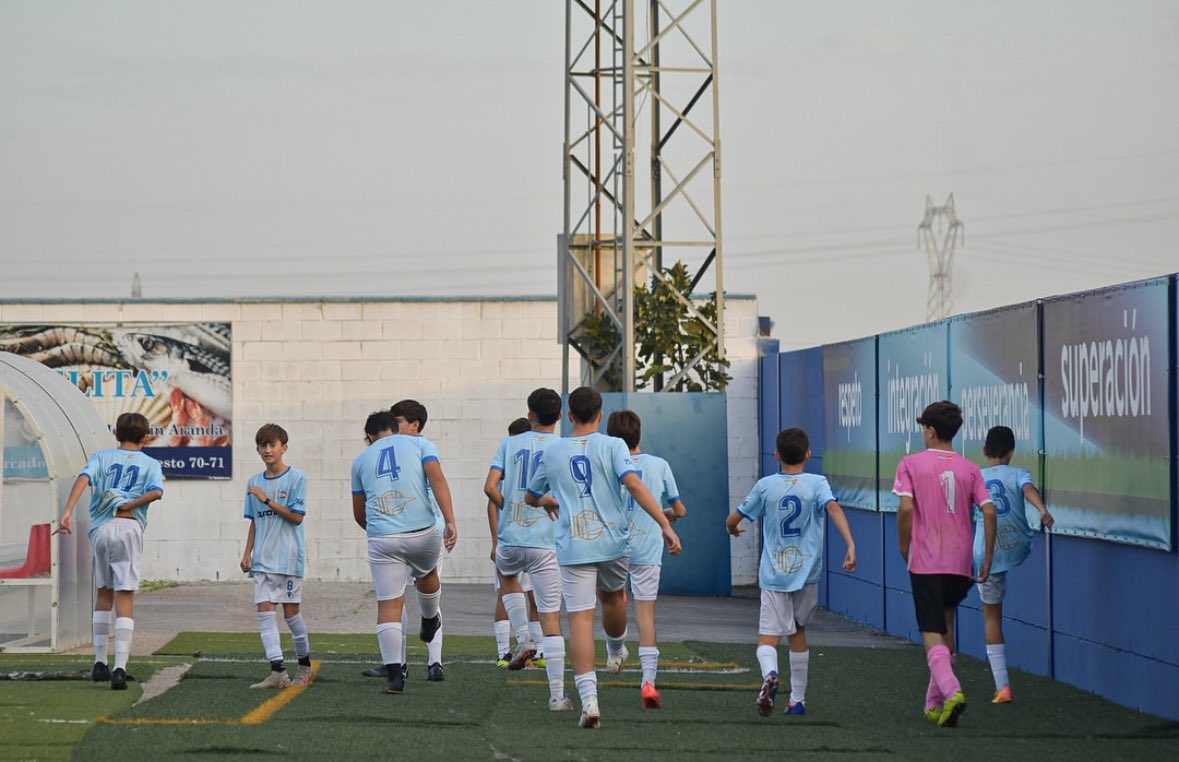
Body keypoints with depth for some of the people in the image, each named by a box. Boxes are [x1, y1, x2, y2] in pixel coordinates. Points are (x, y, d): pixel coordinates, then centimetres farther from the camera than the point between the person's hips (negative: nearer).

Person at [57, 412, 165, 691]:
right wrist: (128, 506, -4)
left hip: (100, 529, 2)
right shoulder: (150, 463, 12)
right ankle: (120, 668, -17)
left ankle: (100, 663, 21)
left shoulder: (102, 457, 15)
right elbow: (156, 492, -10)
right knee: (125, 598, -5)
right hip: (129, 527, -2)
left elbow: (83, 479, -6)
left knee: (103, 594, 19)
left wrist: (68, 512, -17)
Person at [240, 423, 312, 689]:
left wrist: (267, 500, -15)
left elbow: (296, 516, -11)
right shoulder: (255, 482, 12)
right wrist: (247, 554, 11)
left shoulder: (296, 478, -5)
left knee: (290, 611, 1)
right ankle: (277, 671, -10)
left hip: (289, 557, -5)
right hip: (263, 559, 5)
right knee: (264, 610, -6)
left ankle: (305, 665, 20)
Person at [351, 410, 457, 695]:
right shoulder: (419, 444, 12)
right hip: (423, 532, 0)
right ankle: (429, 625, 54)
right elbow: (437, 479, -6)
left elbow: (359, 515, 25)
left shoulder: (361, 460, 19)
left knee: (389, 604, 3)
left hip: (382, 539, 0)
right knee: (426, 573, 31)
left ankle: (394, 673, -4)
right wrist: (450, 522, -12)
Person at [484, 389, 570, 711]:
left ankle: (523, 639, 18)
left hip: (510, 539, 2)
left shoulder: (510, 444, 4)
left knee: (506, 576, 36)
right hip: (546, 542, -2)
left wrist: (510, 509, 12)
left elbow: (490, 487, -5)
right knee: (551, 618, 1)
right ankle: (557, 694, -3)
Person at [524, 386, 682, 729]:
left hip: (573, 547, 0)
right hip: (612, 541, 0)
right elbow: (635, 485, -15)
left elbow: (531, 497, 22)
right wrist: (665, 525, -17)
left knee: (580, 619, -5)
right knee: (613, 597, 28)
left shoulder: (553, 452, 8)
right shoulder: (612, 446, 0)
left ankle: (589, 700, -15)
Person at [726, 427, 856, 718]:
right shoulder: (817, 483, -1)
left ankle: (770, 673, -38)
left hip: (773, 574, -1)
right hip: (806, 572, 2)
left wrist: (734, 529, 31)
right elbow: (833, 508, -20)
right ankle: (798, 699, 25)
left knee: (768, 637, -4)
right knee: (797, 631, 21)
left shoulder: (765, 486, 1)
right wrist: (850, 545, -30)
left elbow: (733, 520, 7)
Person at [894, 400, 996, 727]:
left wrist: (904, 547, 2)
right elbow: (989, 511, -2)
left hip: (925, 562, -4)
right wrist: (987, 558, 4)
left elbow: (906, 508, -13)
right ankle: (935, 703, 22)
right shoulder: (969, 469, 7)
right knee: (946, 628, 19)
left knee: (931, 633, -3)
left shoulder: (911, 464, -2)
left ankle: (951, 690, -27)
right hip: (961, 562, 4)